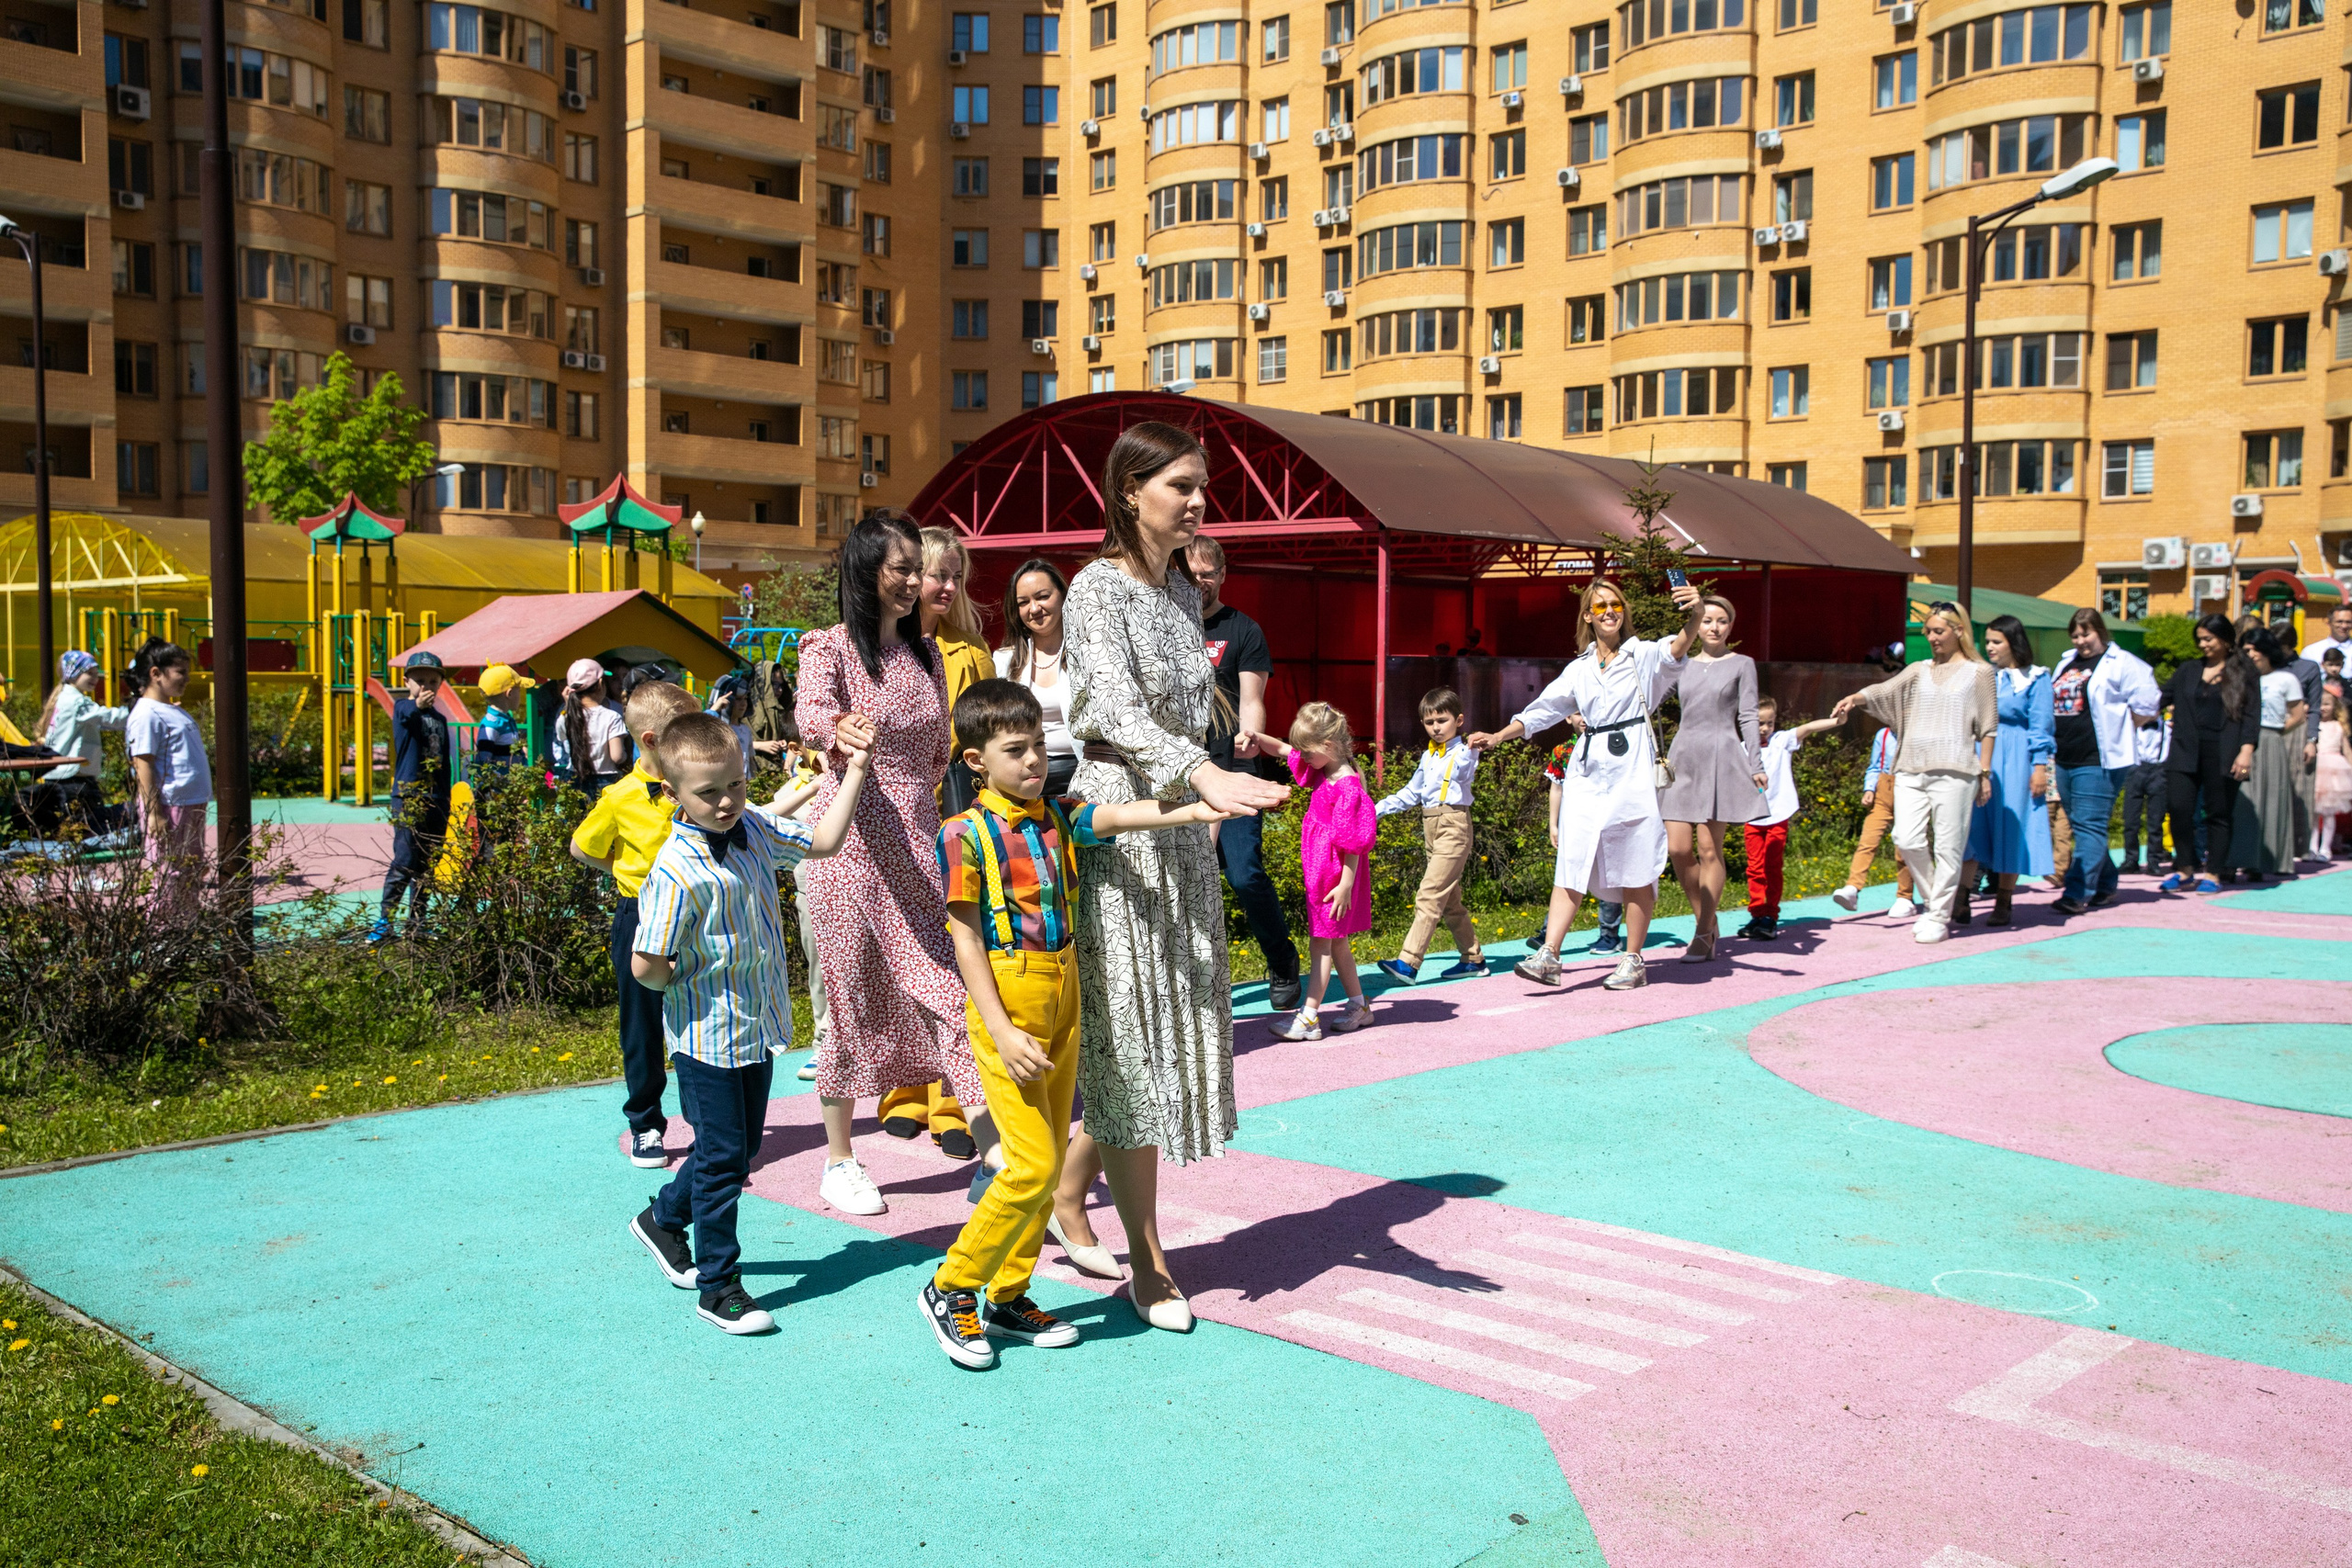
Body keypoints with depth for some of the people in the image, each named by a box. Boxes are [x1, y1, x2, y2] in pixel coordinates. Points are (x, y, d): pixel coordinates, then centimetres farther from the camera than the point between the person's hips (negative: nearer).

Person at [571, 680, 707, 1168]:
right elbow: (581, 848, 5)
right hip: (641, 920, -2)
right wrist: (634, 873, 0)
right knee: (643, 1027, 9)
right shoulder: (620, 798, -9)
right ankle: (644, 1126, 22)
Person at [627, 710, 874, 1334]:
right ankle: (718, 1286, 16)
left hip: (759, 1026, 8)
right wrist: (685, 984, -6)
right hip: (708, 1037, -8)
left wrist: (854, 773, 7)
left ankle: (663, 1219, 42)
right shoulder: (678, 872, -25)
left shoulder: (755, 829, -1)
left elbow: (824, 841, 12)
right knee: (722, 1155, 2)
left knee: (744, 1146, 19)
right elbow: (646, 966, -24)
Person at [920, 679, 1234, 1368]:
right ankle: (951, 1288, 8)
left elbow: (1114, 817, -12)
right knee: (1032, 1164, -9)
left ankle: (1008, 1297, 25)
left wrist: (1192, 810, -31)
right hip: (1008, 1003, -6)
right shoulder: (966, 834, -9)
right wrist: (1001, 1031, -17)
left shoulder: (1059, 816, 6)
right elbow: (966, 938, -11)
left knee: (1050, 1161, 11)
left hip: (1063, 999, 6)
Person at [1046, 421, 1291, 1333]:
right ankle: (1147, 1260, 6)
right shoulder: (1099, 588, -11)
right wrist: (1204, 772, -41)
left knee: (1170, 1029, 10)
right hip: (1118, 820, -8)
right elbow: (1114, 709, -25)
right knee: (1131, 1034, -3)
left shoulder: (1183, 590, 14)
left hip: (1182, 825, 8)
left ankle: (1069, 1196, 28)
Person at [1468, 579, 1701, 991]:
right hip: (1588, 772, 3)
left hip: (1633, 770, -3)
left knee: (1635, 870, 1)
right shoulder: (1579, 669, 15)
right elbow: (1543, 710, 19)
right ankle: (1548, 956, -7)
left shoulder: (1644, 656, 2)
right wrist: (1498, 737, 11)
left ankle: (1633, 960, 11)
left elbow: (1678, 647, -18)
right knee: (1571, 863, -4)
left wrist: (1694, 616, -39)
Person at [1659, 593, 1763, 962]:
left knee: (1708, 848, -5)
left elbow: (1748, 718, 4)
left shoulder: (1741, 665, 7)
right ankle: (1705, 920, 16)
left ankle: (1704, 934, 4)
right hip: (1683, 758, 3)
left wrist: (1756, 765, -3)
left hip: (1721, 759, -3)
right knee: (1678, 848, -4)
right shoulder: (1683, 666, 15)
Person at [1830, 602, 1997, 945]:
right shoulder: (1920, 670, 16)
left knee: (1947, 846, -4)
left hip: (1953, 771, -4)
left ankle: (1938, 917, 5)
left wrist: (1985, 773, -1)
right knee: (1907, 841, -3)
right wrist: (1854, 698, -20)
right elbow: (1885, 691, 0)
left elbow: (1987, 727, 5)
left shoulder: (1979, 673, 6)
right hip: (1911, 769, 4)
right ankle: (1932, 901, 18)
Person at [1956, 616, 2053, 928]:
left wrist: (2040, 766, -9)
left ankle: (2003, 905, 11)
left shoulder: (2035, 678, 0)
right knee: (1972, 827, -4)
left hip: (2015, 759, -3)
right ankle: (1960, 902, -7)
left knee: (2010, 828, 1)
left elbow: (2040, 726, -3)